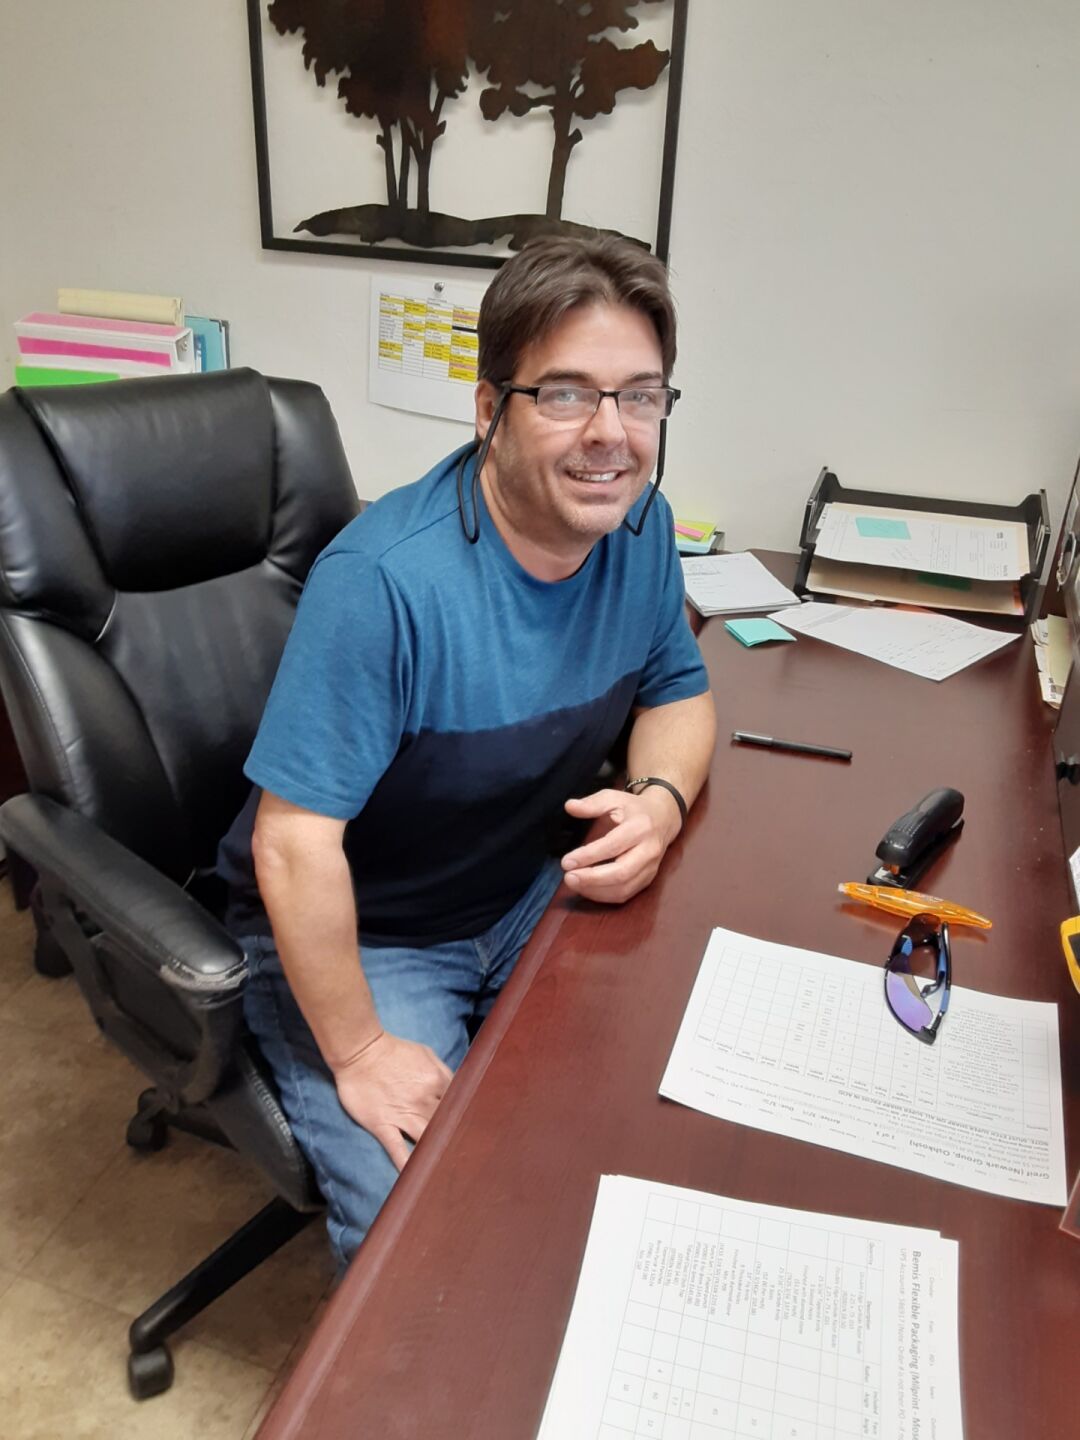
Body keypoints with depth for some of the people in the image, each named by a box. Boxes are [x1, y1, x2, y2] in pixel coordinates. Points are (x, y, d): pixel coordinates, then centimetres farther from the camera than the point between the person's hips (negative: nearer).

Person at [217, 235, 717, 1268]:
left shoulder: (640, 525, -6)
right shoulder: (385, 580, -30)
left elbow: (677, 690, 8)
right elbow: (293, 845, -27)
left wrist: (661, 800, -14)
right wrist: (358, 1055, -19)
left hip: (532, 895, 7)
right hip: (355, 934, -6)